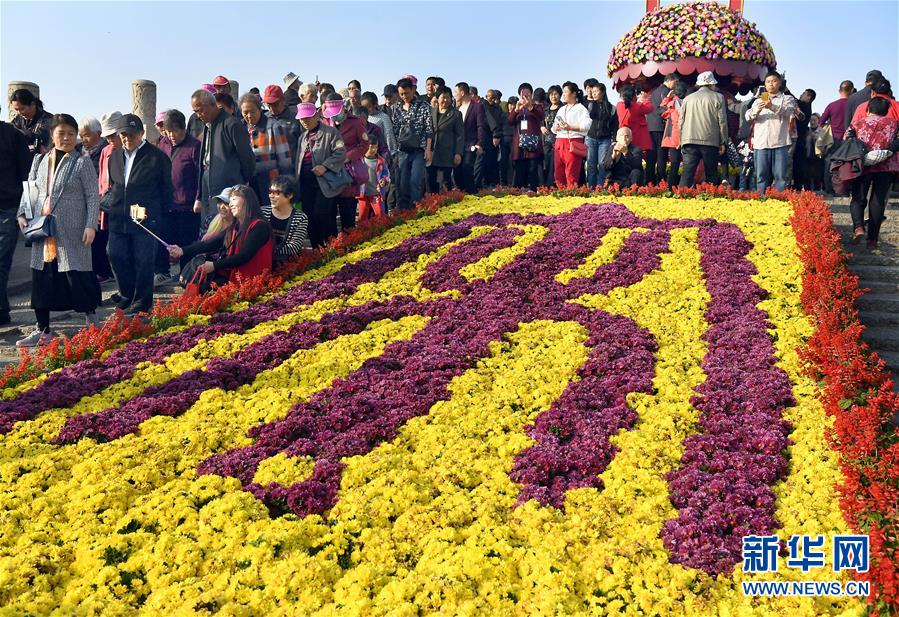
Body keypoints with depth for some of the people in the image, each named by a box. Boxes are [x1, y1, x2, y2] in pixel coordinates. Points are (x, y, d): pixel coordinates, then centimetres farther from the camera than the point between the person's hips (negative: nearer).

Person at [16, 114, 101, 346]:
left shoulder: (82, 163, -3)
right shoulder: (40, 161, 10)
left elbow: (93, 196, -5)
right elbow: (29, 189, 18)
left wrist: (91, 225, -13)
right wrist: (23, 214, 5)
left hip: (71, 232, -5)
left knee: (76, 275, -2)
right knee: (41, 278, 7)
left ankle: (91, 317, 20)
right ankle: (43, 329, 17)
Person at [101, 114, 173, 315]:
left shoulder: (156, 157, -3)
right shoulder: (116, 157, 14)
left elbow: (166, 189, 0)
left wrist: (160, 215, -2)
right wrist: (106, 202, 11)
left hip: (146, 219, -6)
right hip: (118, 219, 6)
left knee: (143, 261, -2)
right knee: (116, 256, 6)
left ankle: (142, 302, 10)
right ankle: (128, 295, 24)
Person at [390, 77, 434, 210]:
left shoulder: (423, 106, 1)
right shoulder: (396, 108, 9)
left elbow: (429, 129, -1)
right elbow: (393, 130, 10)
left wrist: (428, 149, -7)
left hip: (419, 150, -3)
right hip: (402, 150, 3)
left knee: (415, 181, -10)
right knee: (402, 183, 2)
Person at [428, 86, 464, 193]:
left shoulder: (456, 114, 4)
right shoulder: (430, 111, 11)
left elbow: (460, 135, 1)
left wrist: (458, 153, -7)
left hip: (447, 155, -3)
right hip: (430, 153, 3)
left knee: (447, 182, -1)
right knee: (431, 181, 4)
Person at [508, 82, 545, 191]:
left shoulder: (537, 107, 12)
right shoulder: (515, 109, 20)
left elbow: (541, 117, -11)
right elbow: (510, 121, 0)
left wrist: (530, 107, -27)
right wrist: (516, 110, -18)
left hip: (533, 142, -2)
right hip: (519, 145, 2)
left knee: (533, 170, -9)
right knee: (519, 171, -2)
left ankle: (533, 190, -10)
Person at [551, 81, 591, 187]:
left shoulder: (580, 109, 2)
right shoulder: (561, 110, 24)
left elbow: (586, 125, -12)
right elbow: (554, 128, 24)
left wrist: (570, 128, -20)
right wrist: (555, 128, 1)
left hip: (573, 142, -7)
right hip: (559, 142, 7)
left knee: (571, 174, -11)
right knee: (559, 173, 4)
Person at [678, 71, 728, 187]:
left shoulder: (687, 98, 11)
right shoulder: (718, 98, 3)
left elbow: (681, 121, 12)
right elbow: (722, 122, 1)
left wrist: (682, 141, 18)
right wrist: (723, 142, 6)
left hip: (689, 142, 2)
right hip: (710, 142, -2)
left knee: (687, 173, -3)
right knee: (711, 175, 6)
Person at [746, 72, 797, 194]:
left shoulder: (787, 99, 13)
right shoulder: (759, 100, 22)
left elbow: (788, 111, -9)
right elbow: (748, 116, 7)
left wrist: (772, 107, -28)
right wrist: (757, 110, -17)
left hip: (780, 143, -2)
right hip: (761, 143, 2)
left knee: (780, 175, -5)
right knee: (761, 175, 1)